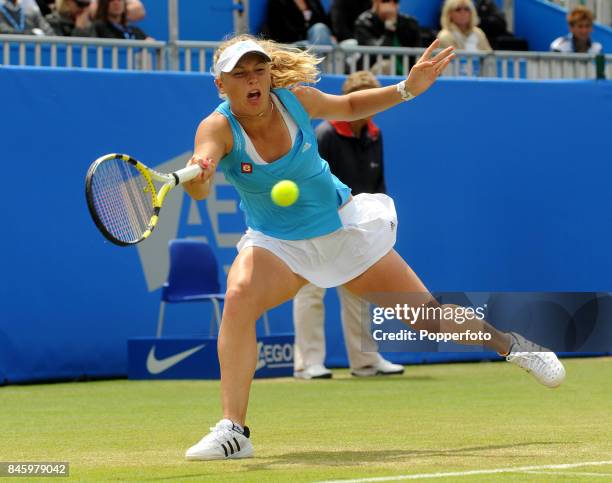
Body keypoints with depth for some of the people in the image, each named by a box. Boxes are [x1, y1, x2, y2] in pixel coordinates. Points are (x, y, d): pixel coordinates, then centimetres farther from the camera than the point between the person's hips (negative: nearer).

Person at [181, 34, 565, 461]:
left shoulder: (295, 98, -16)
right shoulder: (218, 128, -23)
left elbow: (349, 106, 7)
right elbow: (200, 190, -43)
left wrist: (407, 89, -5)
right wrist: (196, 177, -66)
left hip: (343, 228, 1)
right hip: (276, 244, -1)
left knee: (429, 317, 6)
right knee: (240, 296, -33)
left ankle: (509, 342, 36)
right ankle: (232, 430, -27)